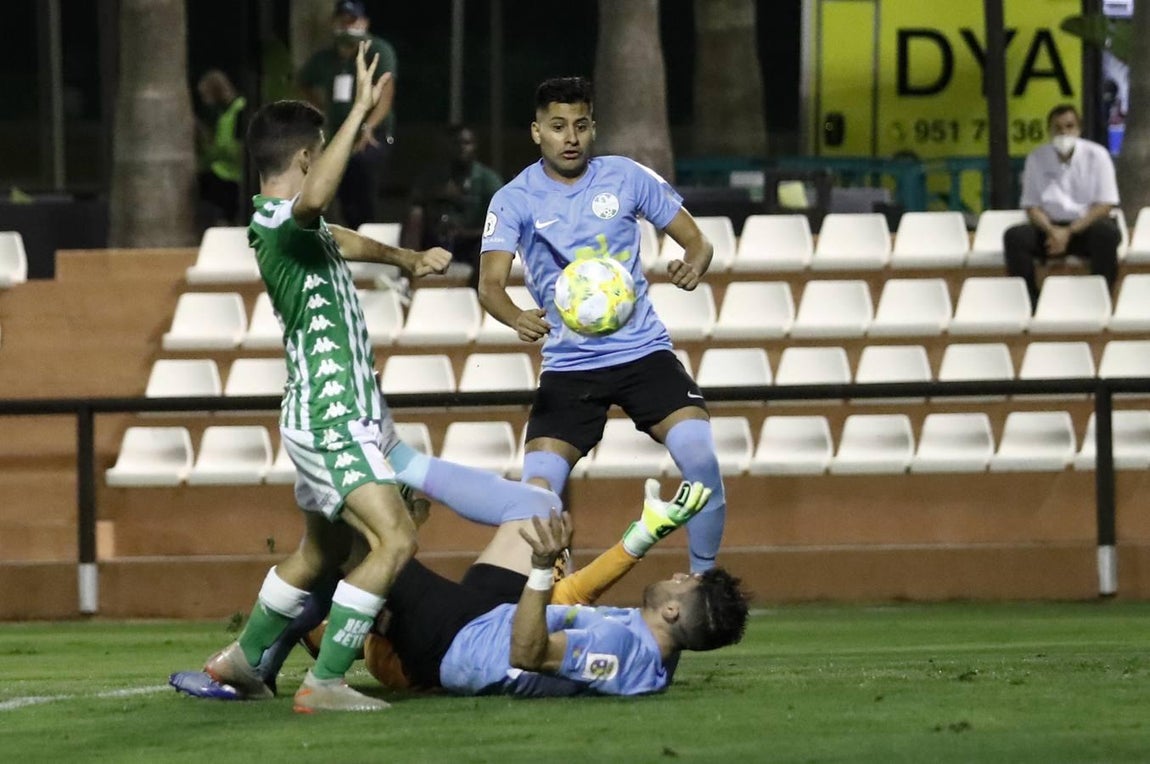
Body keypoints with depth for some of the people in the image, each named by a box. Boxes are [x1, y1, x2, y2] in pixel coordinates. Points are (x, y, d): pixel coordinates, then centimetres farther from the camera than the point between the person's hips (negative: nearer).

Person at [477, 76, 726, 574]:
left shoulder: (627, 178, 1)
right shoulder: (515, 200, -3)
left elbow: (695, 241, 8)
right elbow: (491, 281, -15)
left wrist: (693, 266, -17)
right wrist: (516, 318, -38)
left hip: (643, 351, 0)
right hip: (568, 365, 0)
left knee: (701, 458, -20)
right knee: (537, 493, -15)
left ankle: (705, 583, -1)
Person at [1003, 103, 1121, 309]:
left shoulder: (1096, 155, -3)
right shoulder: (1037, 159, 3)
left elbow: (1104, 205, -6)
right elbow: (1031, 206, 3)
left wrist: (1069, 232, -17)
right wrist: (1052, 231, -18)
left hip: (1086, 226, -2)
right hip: (1050, 227, 2)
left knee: (1107, 233, -36)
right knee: (1014, 236, -26)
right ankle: (1030, 304, -22)